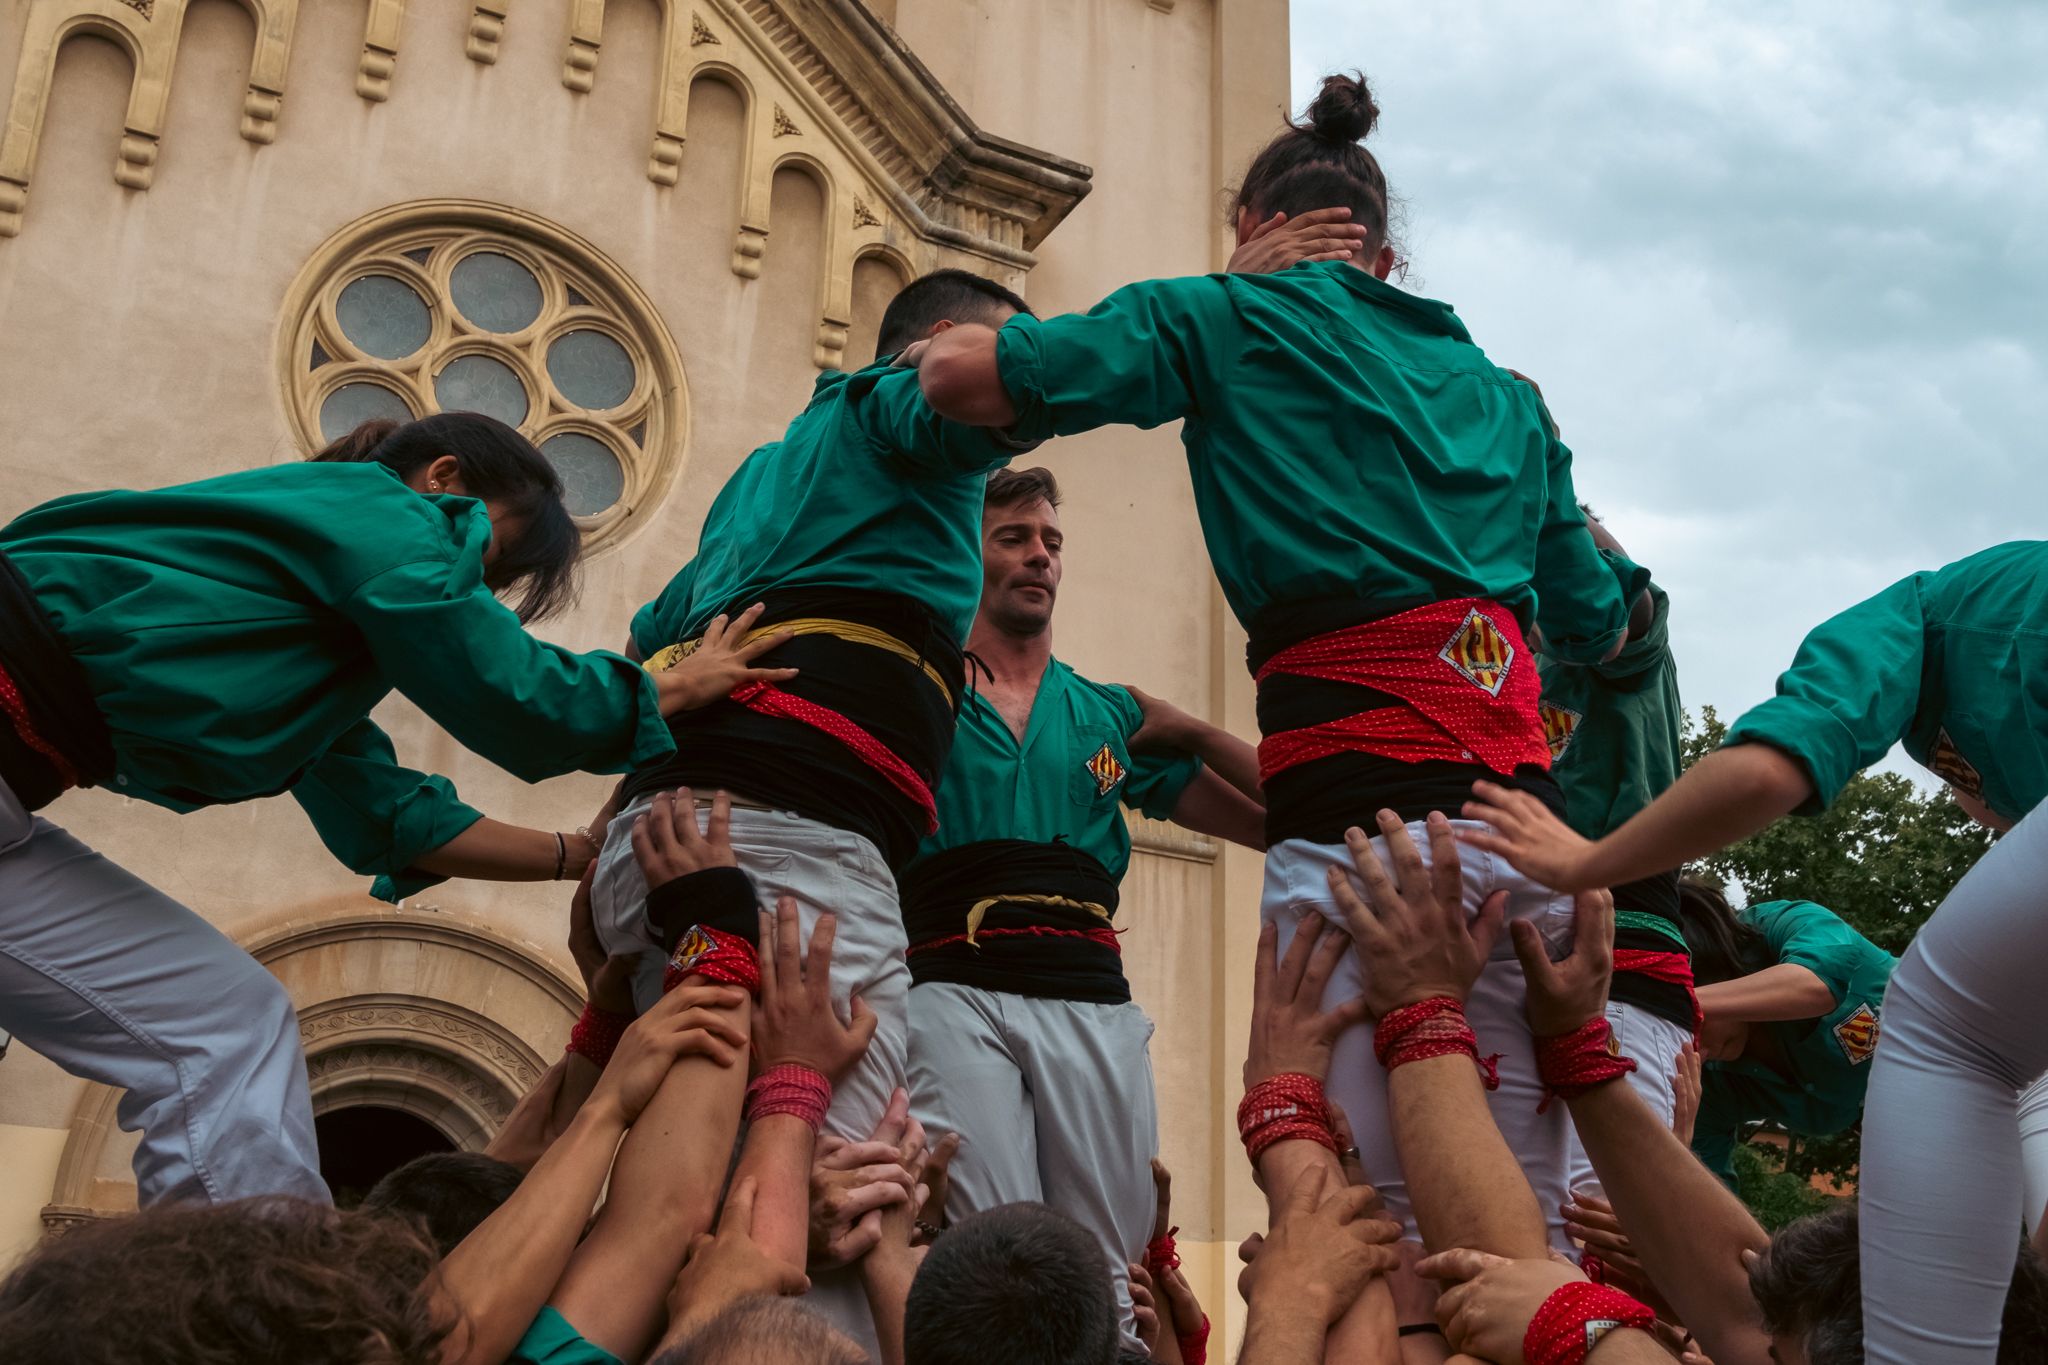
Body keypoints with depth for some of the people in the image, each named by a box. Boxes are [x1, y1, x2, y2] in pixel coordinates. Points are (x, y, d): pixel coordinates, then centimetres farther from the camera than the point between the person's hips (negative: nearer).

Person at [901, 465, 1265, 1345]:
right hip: (959, 990, -3)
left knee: (1104, 1271, 0)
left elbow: (1276, 820, 20)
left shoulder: (1112, 714, 21)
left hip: (1093, 1000, 3)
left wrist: (1195, 733, 7)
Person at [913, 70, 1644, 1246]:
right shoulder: (1500, 389, 26)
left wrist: (936, 348, 26)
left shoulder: (1231, 318, 11)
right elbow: (1600, 628, 29)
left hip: (1364, 805, -6)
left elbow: (964, 374, 4)